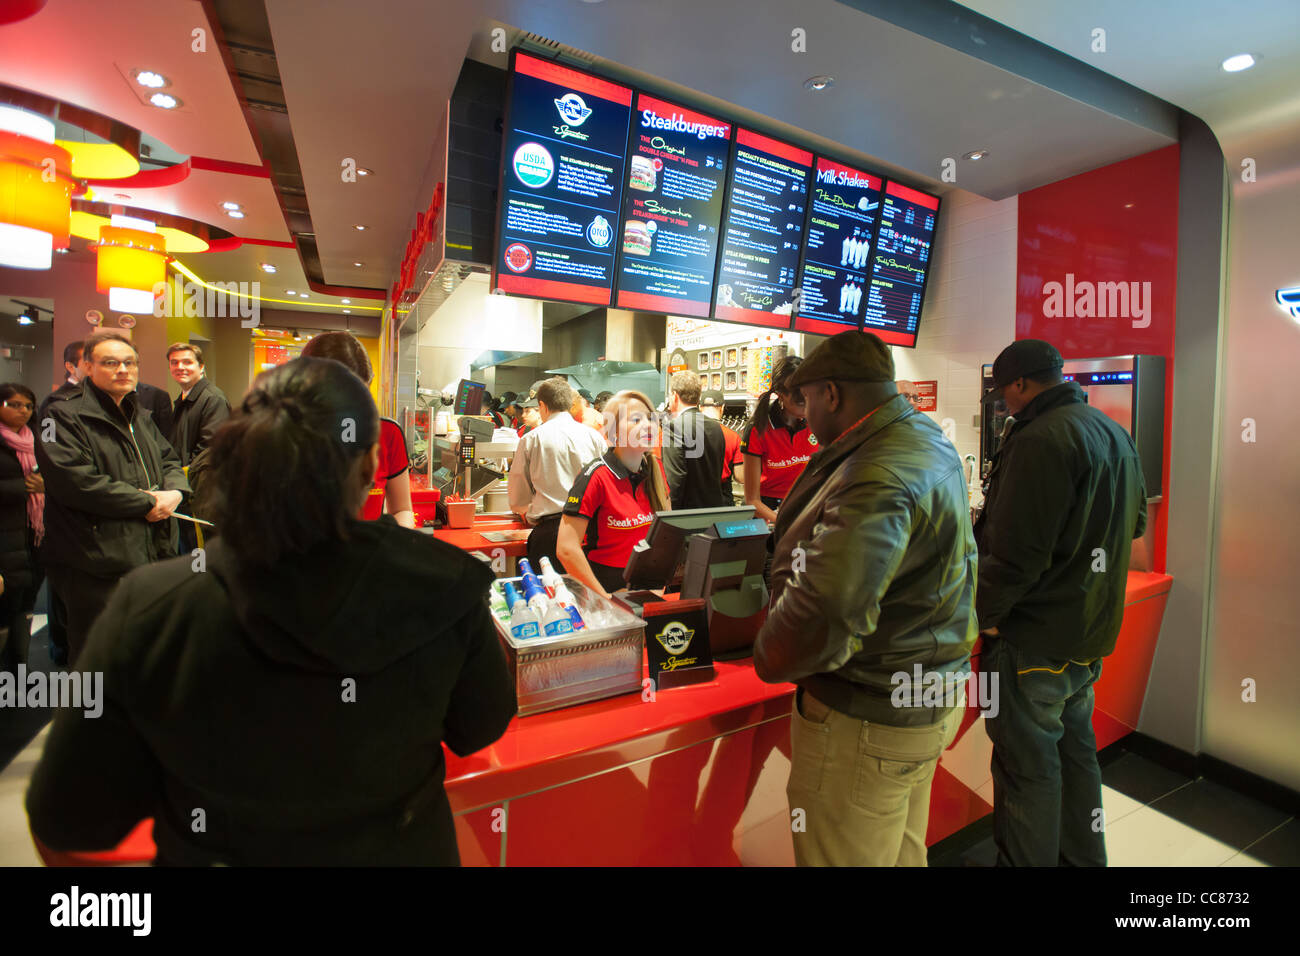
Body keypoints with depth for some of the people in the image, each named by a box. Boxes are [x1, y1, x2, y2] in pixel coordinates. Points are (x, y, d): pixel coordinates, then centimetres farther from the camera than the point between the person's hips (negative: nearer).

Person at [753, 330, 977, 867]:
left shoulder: (878, 479, -30)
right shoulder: (928, 438, 6)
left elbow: (822, 611, -40)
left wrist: (768, 657, -21)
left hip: (869, 721, -10)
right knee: (903, 849, 27)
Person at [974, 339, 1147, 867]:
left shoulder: (1039, 441, -23)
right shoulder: (1116, 433, 8)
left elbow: (1014, 555, -27)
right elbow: (1135, 522, 21)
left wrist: (981, 615, -16)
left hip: (1034, 640, -10)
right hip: (1092, 629, 10)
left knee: (1027, 765, 6)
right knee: (1075, 750, 24)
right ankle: (1082, 855, 40)